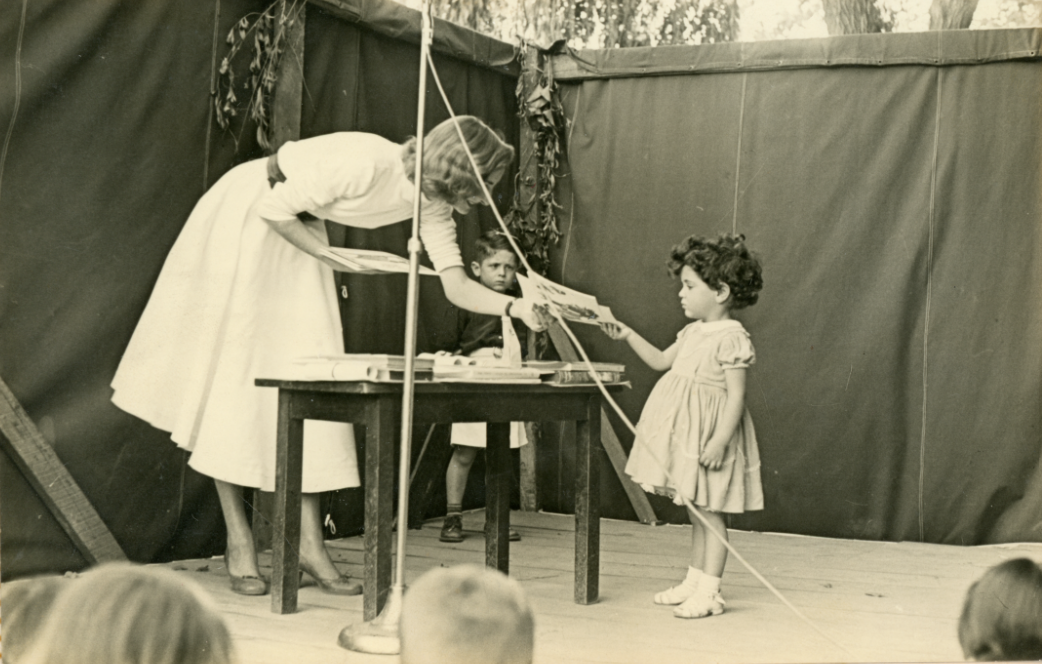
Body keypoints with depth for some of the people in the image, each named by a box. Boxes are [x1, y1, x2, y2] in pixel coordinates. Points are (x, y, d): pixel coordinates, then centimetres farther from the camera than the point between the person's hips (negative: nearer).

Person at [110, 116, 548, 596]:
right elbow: (274, 209, -25)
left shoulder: (430, 204, -8)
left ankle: (309, 543, 0)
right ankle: (238, 543, 1)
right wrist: (335, 257, -20)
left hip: (299, 226, 8)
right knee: (232, 372, -5)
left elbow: (457, 285, -10)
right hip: (246, 215, -7)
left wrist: (514, 306, -26)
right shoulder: (365, 164, -32)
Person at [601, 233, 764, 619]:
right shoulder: (694, 332, 11)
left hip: (710, 434, -9)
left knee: (709, 512, -3)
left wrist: (720, 440, -24)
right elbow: (662, 361, 24)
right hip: (686, 433, 9)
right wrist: (629, 336, 15)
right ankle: (694, 581, 24)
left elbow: (736, 396, -19)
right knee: (696, 513, 15)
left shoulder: (732, 338, -16)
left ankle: (708, 591, 2)